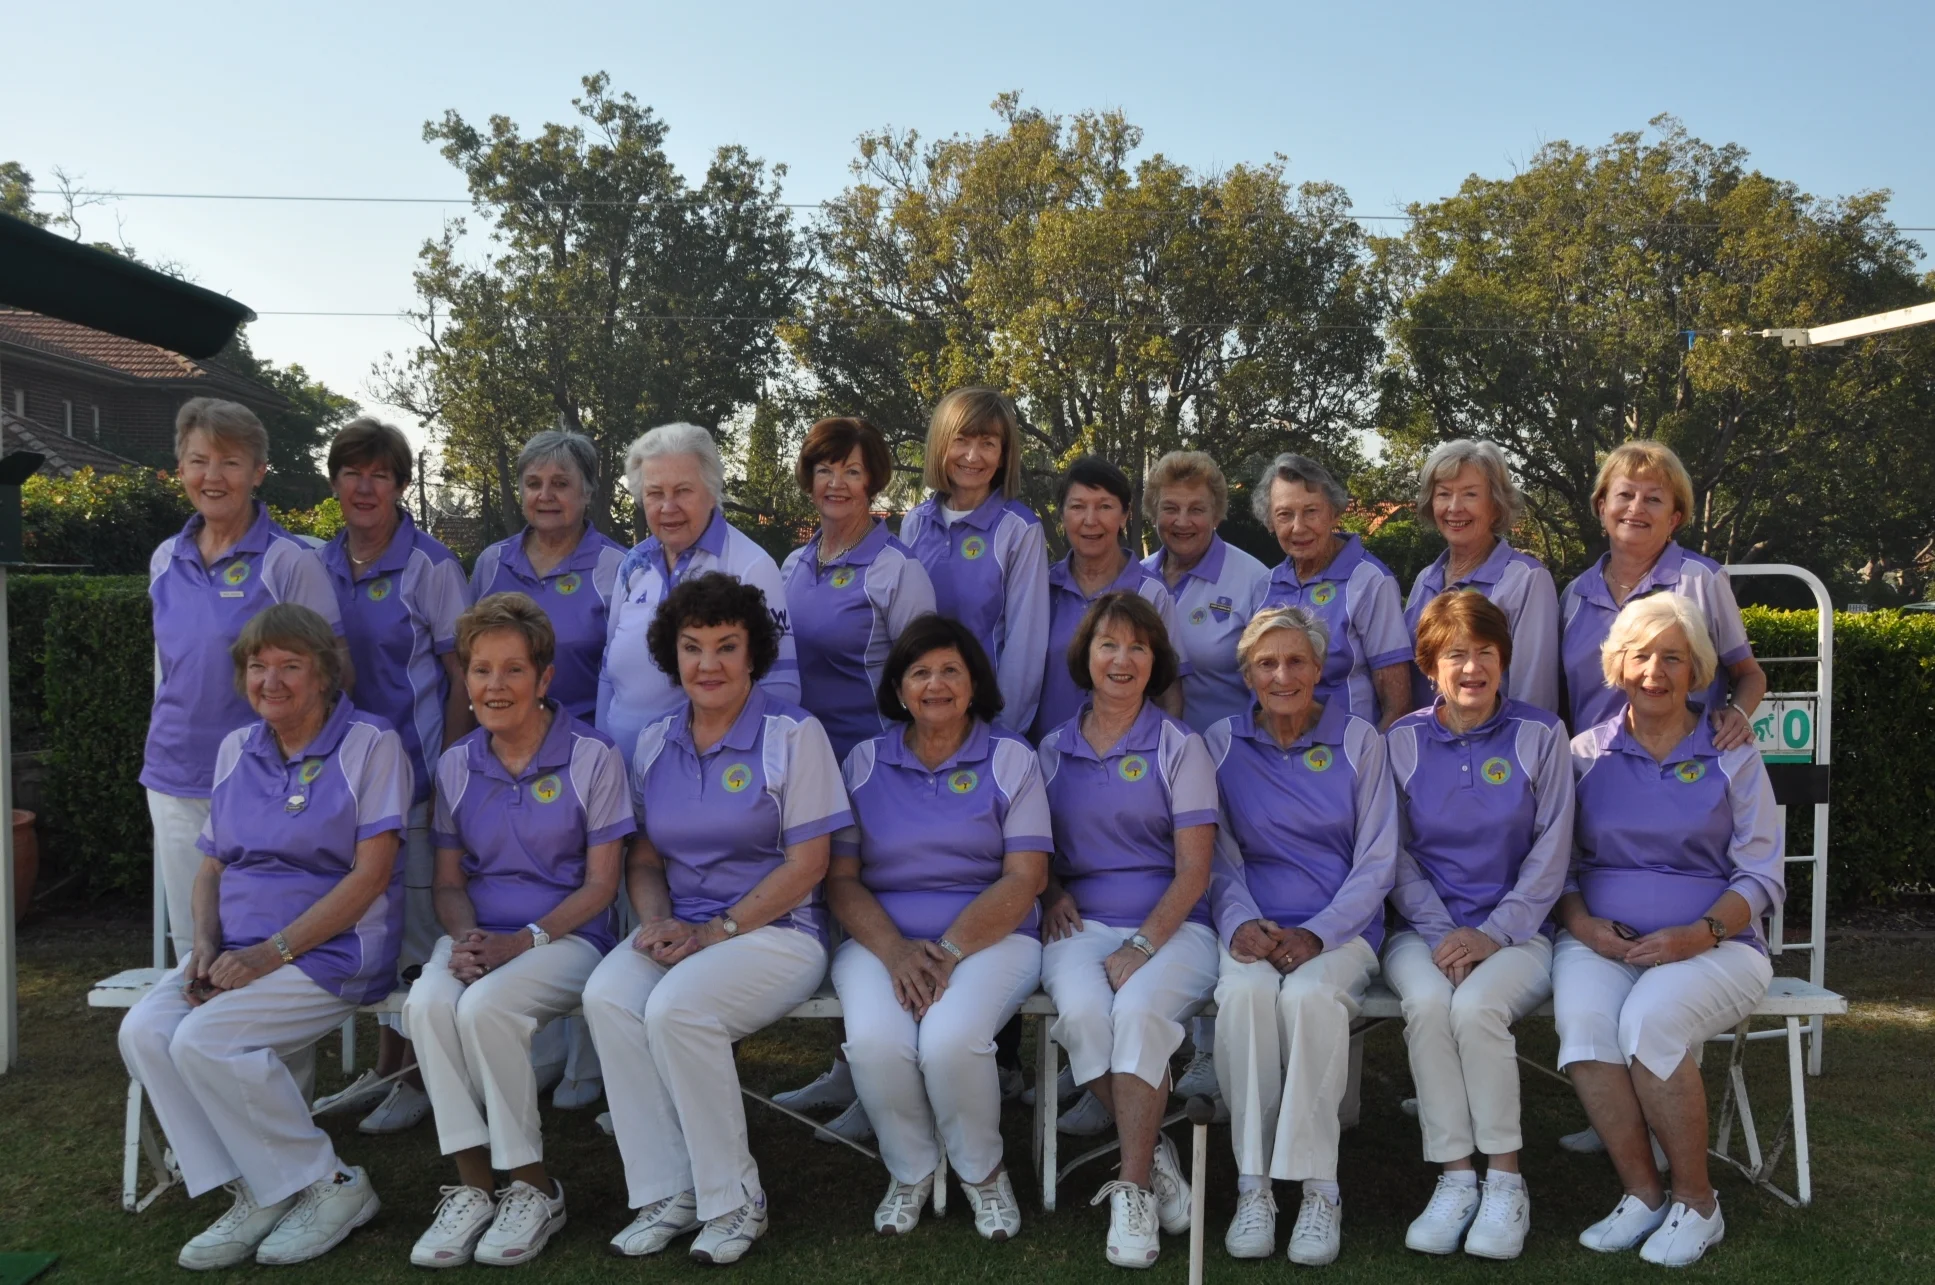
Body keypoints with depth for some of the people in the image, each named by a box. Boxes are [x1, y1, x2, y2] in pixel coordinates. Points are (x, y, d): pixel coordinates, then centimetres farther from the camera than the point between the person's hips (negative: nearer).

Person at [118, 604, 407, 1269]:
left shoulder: (370, 746, -6)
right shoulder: (236, 750, 15)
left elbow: (371, 874, -12)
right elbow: (211, 867, 18)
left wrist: (272, 952, -17)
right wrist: (206, 944, -3)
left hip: (335, 948, -6)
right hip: (238, 948, 7)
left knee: (204, 1039, -25)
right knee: (144, 1032, -18)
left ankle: (330, 1186, -7)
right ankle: (255, 1196, -8)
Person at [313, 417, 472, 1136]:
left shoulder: (430, 567, -7)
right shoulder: (321, 567, 8)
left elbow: (463, 676, -7)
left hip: (415, 770, -6)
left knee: (420, 922, -1)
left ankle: (422, 1080, 13)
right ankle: (384, 1069, 27)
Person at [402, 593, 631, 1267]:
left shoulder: (592, 757, -3)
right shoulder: (457, 765, 12)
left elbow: (600, 883, -4)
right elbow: (449, 881, 13)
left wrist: (523, 940, -17)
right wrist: (464, 937, -10)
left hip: (566, 934, -4)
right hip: (479, 934, 4)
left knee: (485, 1007, -32)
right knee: (427, 1003, -29)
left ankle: (536, 1190, -13)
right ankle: (471, 1187, -17)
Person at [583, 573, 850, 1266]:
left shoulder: (794, 734, -3)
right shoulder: (654, 743, 13)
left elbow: (806, 865, -8)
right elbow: (643, 856, 15)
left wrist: (716, 931, -14)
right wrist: (656, 920, -7)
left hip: (777, 929, -5)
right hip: (681, 929, 5)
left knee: (676, 1007, -31)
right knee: (607, 997, -26)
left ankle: (733, 1202, -12)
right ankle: (666, 1195, -14)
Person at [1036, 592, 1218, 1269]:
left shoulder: (1180, 748, 5)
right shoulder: (1053, 750, 15)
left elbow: (1193, 869, -2)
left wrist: (1141, 946, -14)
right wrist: (1051, 892, -1)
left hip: (1171, 926, -2)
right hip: (1081, 924, 2)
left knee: (1139, 1009, -33)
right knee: (1081, 1011, -31)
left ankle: (1132, 1190, -21)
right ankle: (1154, 1155, -12)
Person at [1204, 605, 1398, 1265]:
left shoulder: (1358, 740, 6)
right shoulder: (1222, 744, 9)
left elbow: (1377, 862, 2)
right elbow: (1220, 858, 8)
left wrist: (1316, 934, -12)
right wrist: (1241, 923, -13)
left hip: (1341, 929, -1)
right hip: (1253, 927, 1)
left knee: (1310, 993, -34)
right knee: (1244, 990, -33)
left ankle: (1319, 1191, -23)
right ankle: (1253, 1186, -24)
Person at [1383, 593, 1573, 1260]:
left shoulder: (1539, 734, 3)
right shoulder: (1402, 741, 7)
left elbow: (1551, 852, -1)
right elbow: (1398, 854, 5)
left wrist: (1494, 933, -12)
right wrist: (1440, 932, -10)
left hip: (1516, 928, -1)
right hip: (1425, 928, 1)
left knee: (1476, 1005, -31)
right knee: (1427, 1001, -31)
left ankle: (1505, 1180, -14)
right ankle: (1455, 1177, -18)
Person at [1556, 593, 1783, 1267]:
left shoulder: (1733, 757, 8)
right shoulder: (1587, 753, 12)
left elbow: (1761, 876, 3)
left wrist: (1699, 934, -14)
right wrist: (1582, 922, -8)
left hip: (1713, 944, -1)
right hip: (1600, 939, 2)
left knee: (1648, 1020, -33)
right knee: (1582, 1018, -32)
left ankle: (1696, 1201, -11)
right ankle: (1641, 1194, -13)